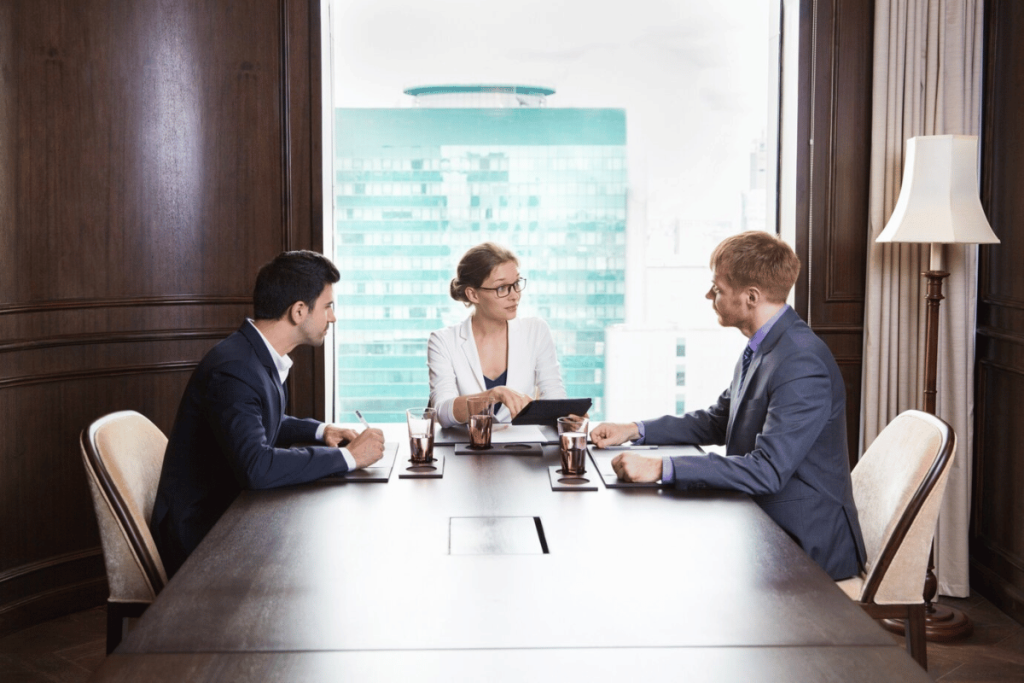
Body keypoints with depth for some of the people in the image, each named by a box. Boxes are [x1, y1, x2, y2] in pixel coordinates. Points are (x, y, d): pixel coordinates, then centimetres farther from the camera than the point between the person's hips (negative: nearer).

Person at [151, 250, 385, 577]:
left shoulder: (260, 356, 5)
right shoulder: (233, 371, -24)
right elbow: (256, 467, -36)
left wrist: (320, 431, 8)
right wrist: (347, 457, -26)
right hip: (202, 535, -9)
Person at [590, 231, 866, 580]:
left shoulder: (802, 365, -24)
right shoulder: (762, 348, 6)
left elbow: (767, 470, -30)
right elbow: (718, 422, 20)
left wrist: (661, 469, -32)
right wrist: (635, 430, 9)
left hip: (806, 545, -8)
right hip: (762, 523, 9)